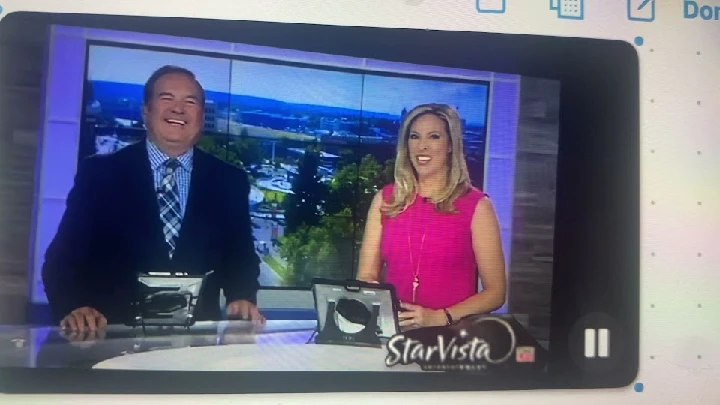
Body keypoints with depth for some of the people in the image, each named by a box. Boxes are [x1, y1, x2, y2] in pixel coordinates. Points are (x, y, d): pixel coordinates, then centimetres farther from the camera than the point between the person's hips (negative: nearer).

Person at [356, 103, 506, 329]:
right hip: (392, 329, 1)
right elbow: (366, 275, 8)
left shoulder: (475, 205, -1)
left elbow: (495, 292, -1)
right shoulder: (385, 199, 7)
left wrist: (438, 318, -13)